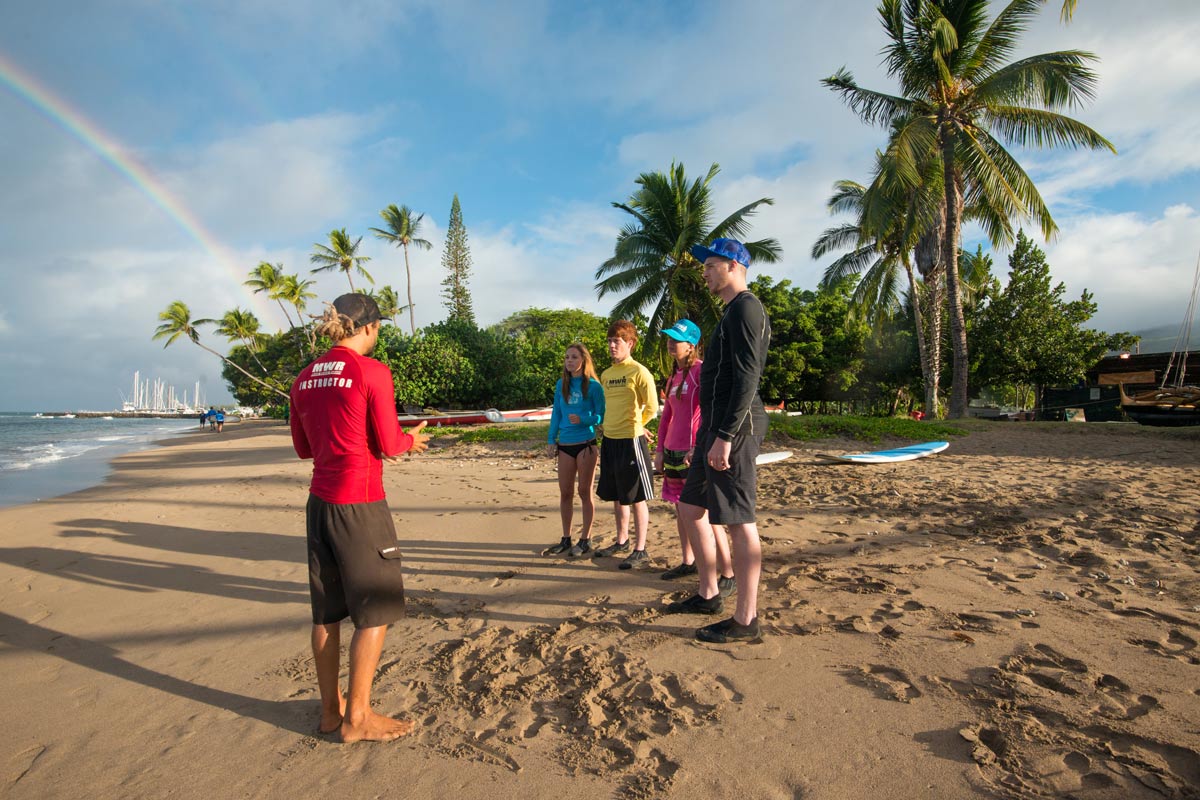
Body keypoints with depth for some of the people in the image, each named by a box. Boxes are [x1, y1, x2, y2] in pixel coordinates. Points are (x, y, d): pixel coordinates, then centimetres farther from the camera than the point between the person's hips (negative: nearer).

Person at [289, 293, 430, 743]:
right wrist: (411, 440, 7)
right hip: (359, 504, -7)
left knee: (327, 612, 16)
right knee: (374, 614, 7)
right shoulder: (372, 372, -13)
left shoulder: (305, 378, 8)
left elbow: (304, 448, 14)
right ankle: (357, 718, 16)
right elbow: (389, 444, -13)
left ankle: (330, 710, 29)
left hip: (319, 501, 8)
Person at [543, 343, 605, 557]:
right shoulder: (561, 385, 9)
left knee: (584, 492, 4)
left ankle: (585, 539, 17)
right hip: (565, 444, 5)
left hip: (586, 444, -5)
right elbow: (556, 413, 12)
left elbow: (601, 416, -6)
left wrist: (582, 419, -23)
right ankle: (566, 539, 22)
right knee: (565, 493, 10)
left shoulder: (593, 386, -6)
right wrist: (551, 440, 7)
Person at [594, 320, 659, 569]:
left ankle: (640, 549, 12)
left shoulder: (639, 372, -10)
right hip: (609, 441, 7)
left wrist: (635, 426, 3)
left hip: (631, 441, -7)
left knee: (636, 497, 1)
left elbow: (652, 408, -10)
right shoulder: (605, 375, 12)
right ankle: (621, 542, 31)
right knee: (616, 496, 16)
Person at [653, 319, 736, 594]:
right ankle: (688, 562, 29)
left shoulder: (702, 371, -9)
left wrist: (699, 448, -23)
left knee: (704, 515, -8)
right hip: (672, 452, 9)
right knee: (680, 510, 15)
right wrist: (660, 449, 15)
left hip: (694, 453, -8)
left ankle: (728, 575, 0)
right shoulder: (674, 376, 17)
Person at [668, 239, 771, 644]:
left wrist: (725, 437, -23)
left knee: (739, 521, -5)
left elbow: (747, 379, -19)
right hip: (716, 426, 11)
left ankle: (745, 621, 7)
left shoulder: (745, 308, -10)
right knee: (691, 508, 15)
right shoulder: (733, 312, 22)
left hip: (733, 427, -11)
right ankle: (708, 594, 28)